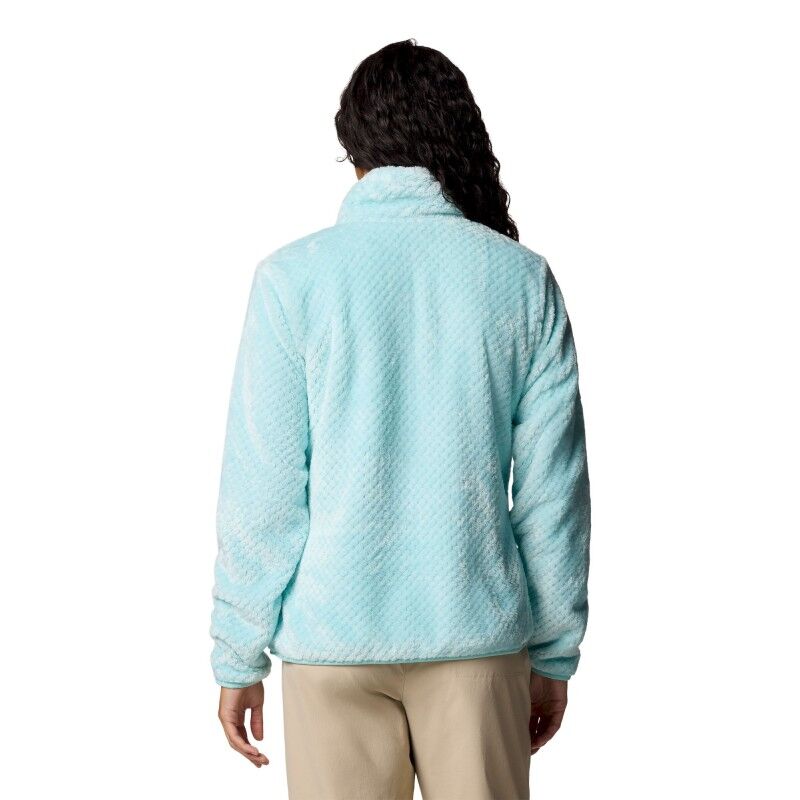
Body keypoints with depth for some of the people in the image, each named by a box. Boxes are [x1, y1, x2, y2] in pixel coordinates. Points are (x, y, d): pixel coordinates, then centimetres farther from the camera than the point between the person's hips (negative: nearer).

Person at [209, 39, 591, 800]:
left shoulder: (293, 278, -6)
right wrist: (554, 653, 10)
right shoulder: (522, 278, -1)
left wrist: (238, 656, 3)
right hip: (477, 632, 1)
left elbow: (262, 489, -6)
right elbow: (552, 488, 0)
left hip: (333, 634, -1)